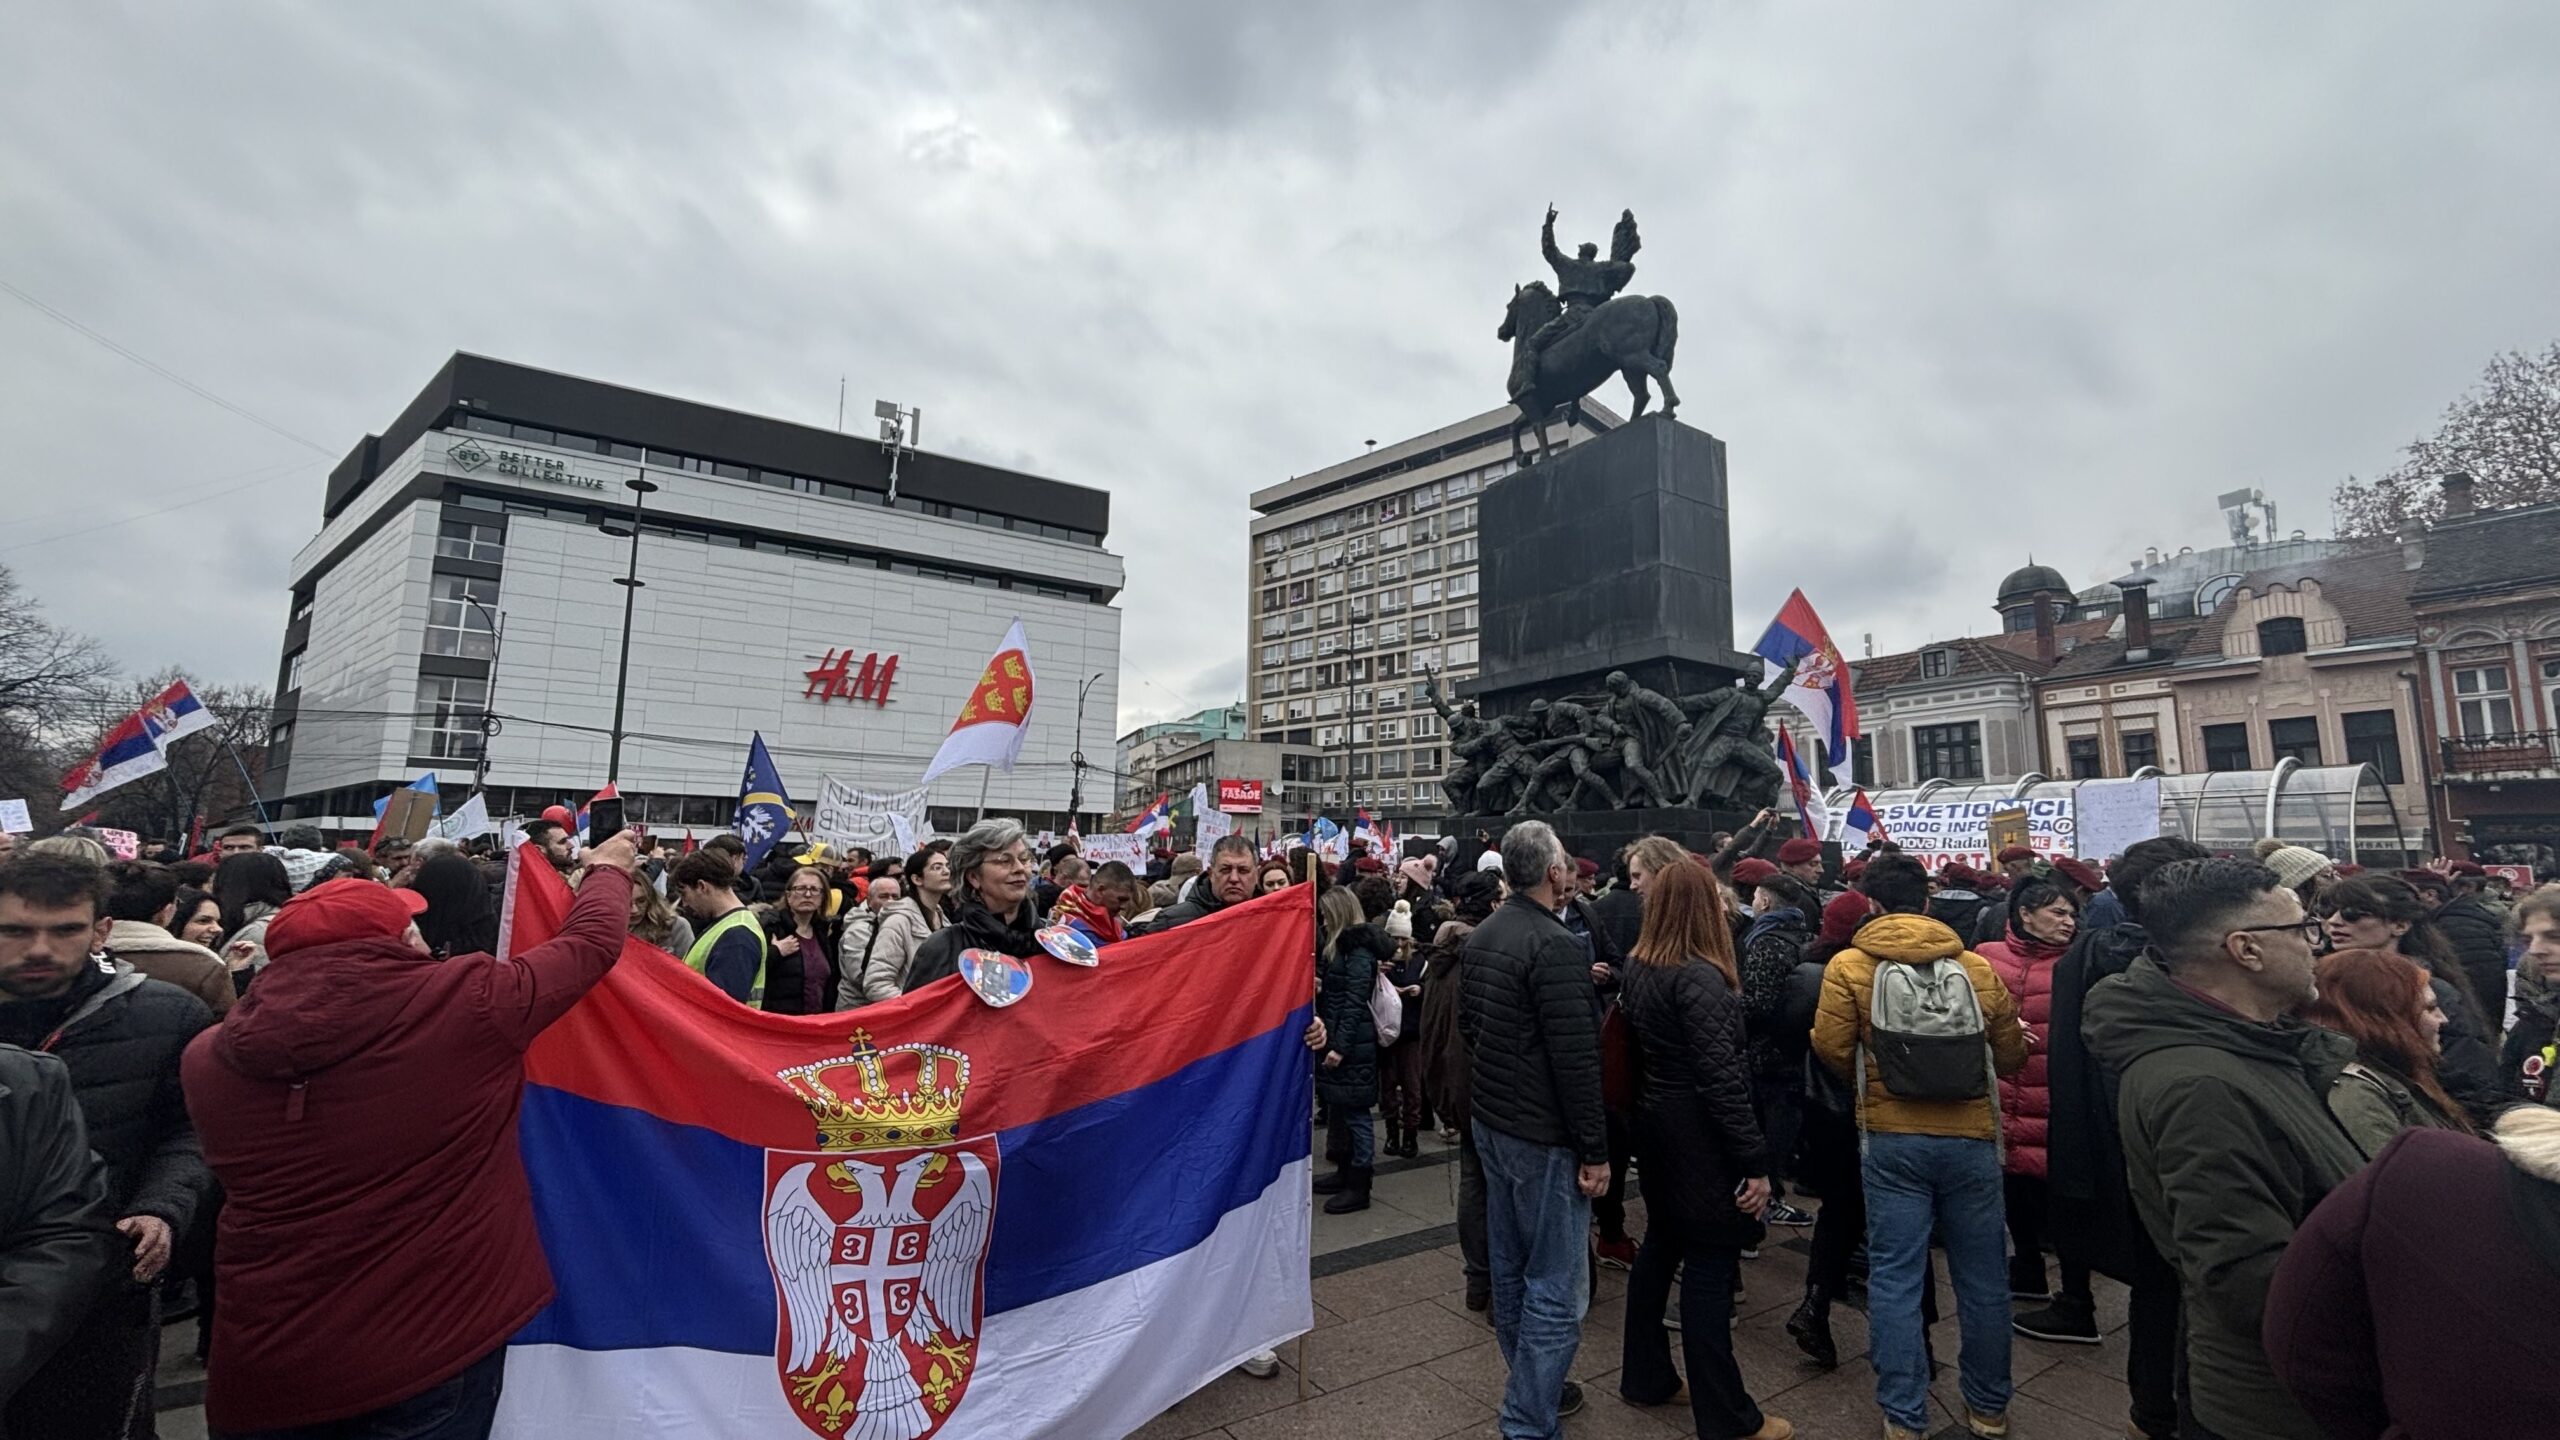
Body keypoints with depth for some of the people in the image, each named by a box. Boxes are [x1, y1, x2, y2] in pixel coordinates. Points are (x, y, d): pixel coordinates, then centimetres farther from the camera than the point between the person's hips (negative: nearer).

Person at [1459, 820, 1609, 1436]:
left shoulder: (1482, 936, 6)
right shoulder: (1557, 947, -22)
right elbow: (1576, 1057, -23)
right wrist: (1594, 1150, -16)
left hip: (1491, 1120, 9)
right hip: (1542, 1133, -9)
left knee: (1510, 1265, 20)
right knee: (1555, 1286, 1)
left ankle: (1532, 1387, 36)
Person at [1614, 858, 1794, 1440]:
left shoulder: (1637, 969, 5)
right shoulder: (1700, 977, -21)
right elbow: (1720, 1076, -23)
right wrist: (1755, 1160, -20)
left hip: (1655, 1122, 9)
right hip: (1700, 1135, -9)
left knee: (1661, 1245, 19)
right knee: (1708, 1265, 1)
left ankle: (1646, 1376, 31)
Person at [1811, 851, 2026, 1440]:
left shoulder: (1849, 966, -7)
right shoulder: (1977, 967, -1)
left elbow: (1831, 1047, -11)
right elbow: (2012, 1054, 6)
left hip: (1891, 1139, -2)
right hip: (1971, 1138, 2)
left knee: (1895, 1279, 6)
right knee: (1981, 1278, 16)